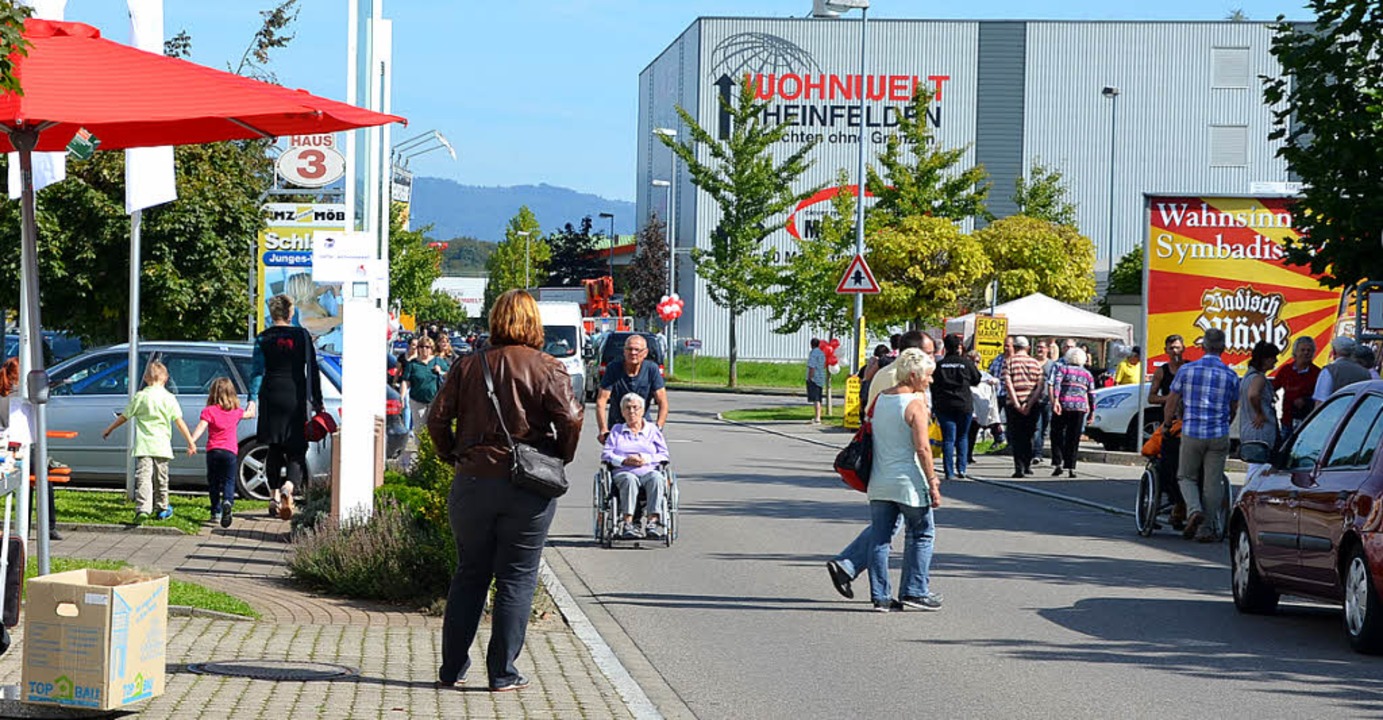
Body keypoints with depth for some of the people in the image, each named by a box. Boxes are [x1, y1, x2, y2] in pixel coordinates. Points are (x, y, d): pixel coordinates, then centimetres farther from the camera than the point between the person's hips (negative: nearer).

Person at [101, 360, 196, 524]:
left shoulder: (140, 396, 1)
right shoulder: (169, 398, 2)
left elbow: (124, 417, 9)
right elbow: (179, 422, 0)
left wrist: (109, 429, 24)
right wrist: (190, 442, 5)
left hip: (143, 445, -1)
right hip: (162, 446, 1)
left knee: (143, 477, -10)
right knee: (161, 478, 16)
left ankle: (142, 509, -27)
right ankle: (162, 508, 29)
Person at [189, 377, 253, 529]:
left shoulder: (209, 411, -1)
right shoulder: (236, 411, 9)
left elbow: (200, 428, -15)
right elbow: (250, 414, 29)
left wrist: (191, 442, -24)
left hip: (213, 451, -1)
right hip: (230, 451, 1)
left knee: (213, 482, 11)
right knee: (229, 481, 1)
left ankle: (216, 511, 11)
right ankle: (228, 502, -28)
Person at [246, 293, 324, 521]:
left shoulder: (263, 338, 2)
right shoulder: (301, 335, 0)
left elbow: (257, 371, -5)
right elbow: (312, 371, 2)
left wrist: (252, 400, -9)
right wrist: (317, 401, 8)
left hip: (272, 398, 1)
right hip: (296, 398, -1)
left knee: (274, 449, 13)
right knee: (296, 449, 0)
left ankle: (274, 495, 13)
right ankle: (289, 486, -26)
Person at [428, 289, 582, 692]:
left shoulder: (469, 366, 3)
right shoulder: (547, 368, -5)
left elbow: (437, 418, 0)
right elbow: (570, 418, -15)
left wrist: (454, 457, 13)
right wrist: (560, 461, 0)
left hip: (472, 482, 3)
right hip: (528, 490, -3)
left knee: (470, 575, 14)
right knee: (516, 579, 5)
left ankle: (451, 670, 17)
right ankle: (502, 674, 6)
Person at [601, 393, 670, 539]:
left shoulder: (652, 430, 23)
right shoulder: (616, 430, 25)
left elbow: (663, 455, 13)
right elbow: (606, 455, 12)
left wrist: (646, 459, -6)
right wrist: (625, 460, -7)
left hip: (649, 471, 0)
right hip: (623, 472, 0)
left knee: (656, 477, -37)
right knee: (629, 480, -38)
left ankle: (652, 520, -48)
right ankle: (627, 523, -50)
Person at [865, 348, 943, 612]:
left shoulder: (880, 399, 8)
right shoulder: (915, 403, -13)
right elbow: (922, 447, -17)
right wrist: (932, 482, -12)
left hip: (879, 482, 6)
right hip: (908, 482, -6)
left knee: (879, 538, 7)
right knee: (921, 535, 9)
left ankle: (881, 595, 7)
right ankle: (915, 591, 8)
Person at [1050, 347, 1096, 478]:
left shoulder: (1062, 368, 7)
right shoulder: (1087, 374, 15)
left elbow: (1056, 384, -10)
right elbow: (1091, 394, 12)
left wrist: (1055, 400, -19)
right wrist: (1092, 411, 16)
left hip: (1063, 404, -2)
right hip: (1080, 408, 2)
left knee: (1056, 436, 8)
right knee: (1073, 439, 4)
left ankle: (1057, 465, -3)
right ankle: (1071, 468, 0)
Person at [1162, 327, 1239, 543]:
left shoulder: (1187, 370, -3)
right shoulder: (1231, 376, 0)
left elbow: (1172, 402, 5)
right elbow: (1233, 409, 12)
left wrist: (1167, 424, 22)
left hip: (1191, 433, 0)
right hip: (1219, 436, 0)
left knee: (1186, 476, 15)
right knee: (1212, 482, 6)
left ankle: (1194, 509, -11)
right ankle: (1206, 529, 5)